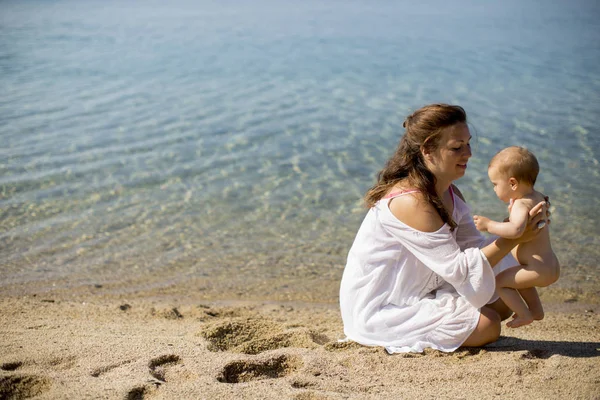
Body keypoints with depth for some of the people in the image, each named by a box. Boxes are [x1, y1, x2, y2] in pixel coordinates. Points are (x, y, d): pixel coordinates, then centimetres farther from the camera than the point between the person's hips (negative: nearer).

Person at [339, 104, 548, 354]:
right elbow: (458, 269, -28)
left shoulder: (451, 195, 5)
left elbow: (475, 246, 2)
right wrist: (515, 237, -26)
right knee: (488, 326, -16)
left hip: (417, 295, 10)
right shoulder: (411, 202, -28)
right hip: (380, 312, -10)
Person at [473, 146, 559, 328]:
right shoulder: (538, 197, 7)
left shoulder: (521, 205, -23)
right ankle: (536, 310, 40)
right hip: (552, 266, 10)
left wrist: (489, 225, -33)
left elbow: (516, 230, -42)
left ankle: (525, 316, 1)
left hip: (539, 269, -10)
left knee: (499, 281, -7)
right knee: (518, 277, 33)